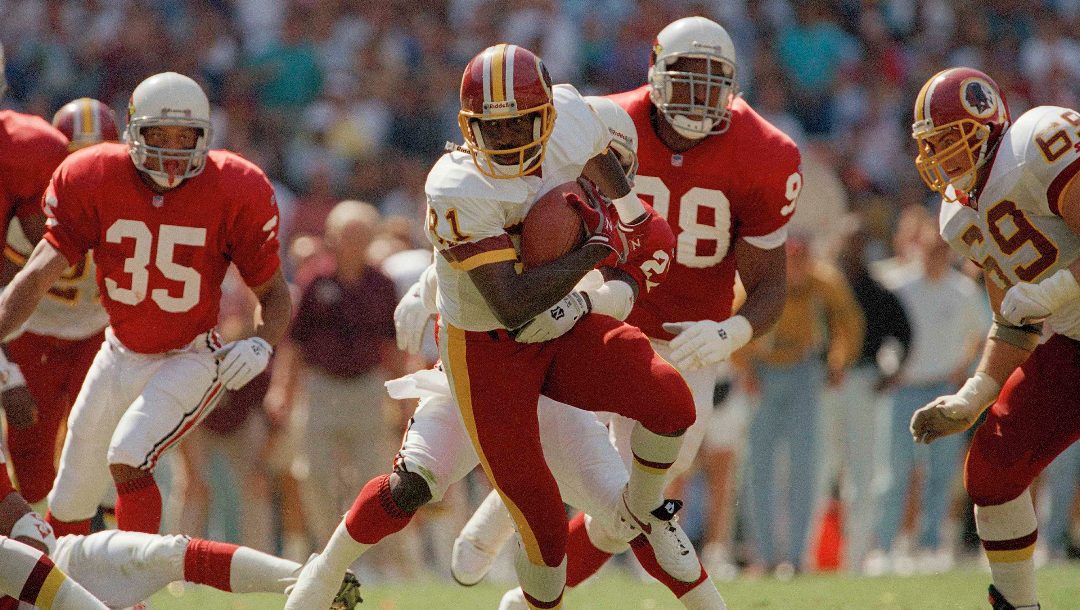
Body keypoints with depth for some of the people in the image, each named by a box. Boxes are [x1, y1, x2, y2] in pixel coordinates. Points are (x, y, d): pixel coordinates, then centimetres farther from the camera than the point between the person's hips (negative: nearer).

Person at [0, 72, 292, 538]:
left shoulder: (235, 193, -15)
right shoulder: (92, 182, -11)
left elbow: (273, 292, -5)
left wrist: (261, 344, -26)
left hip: (192, 360, -4)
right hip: (120, 356, 4)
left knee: (128, 459, -29)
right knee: (70, 504, 10)